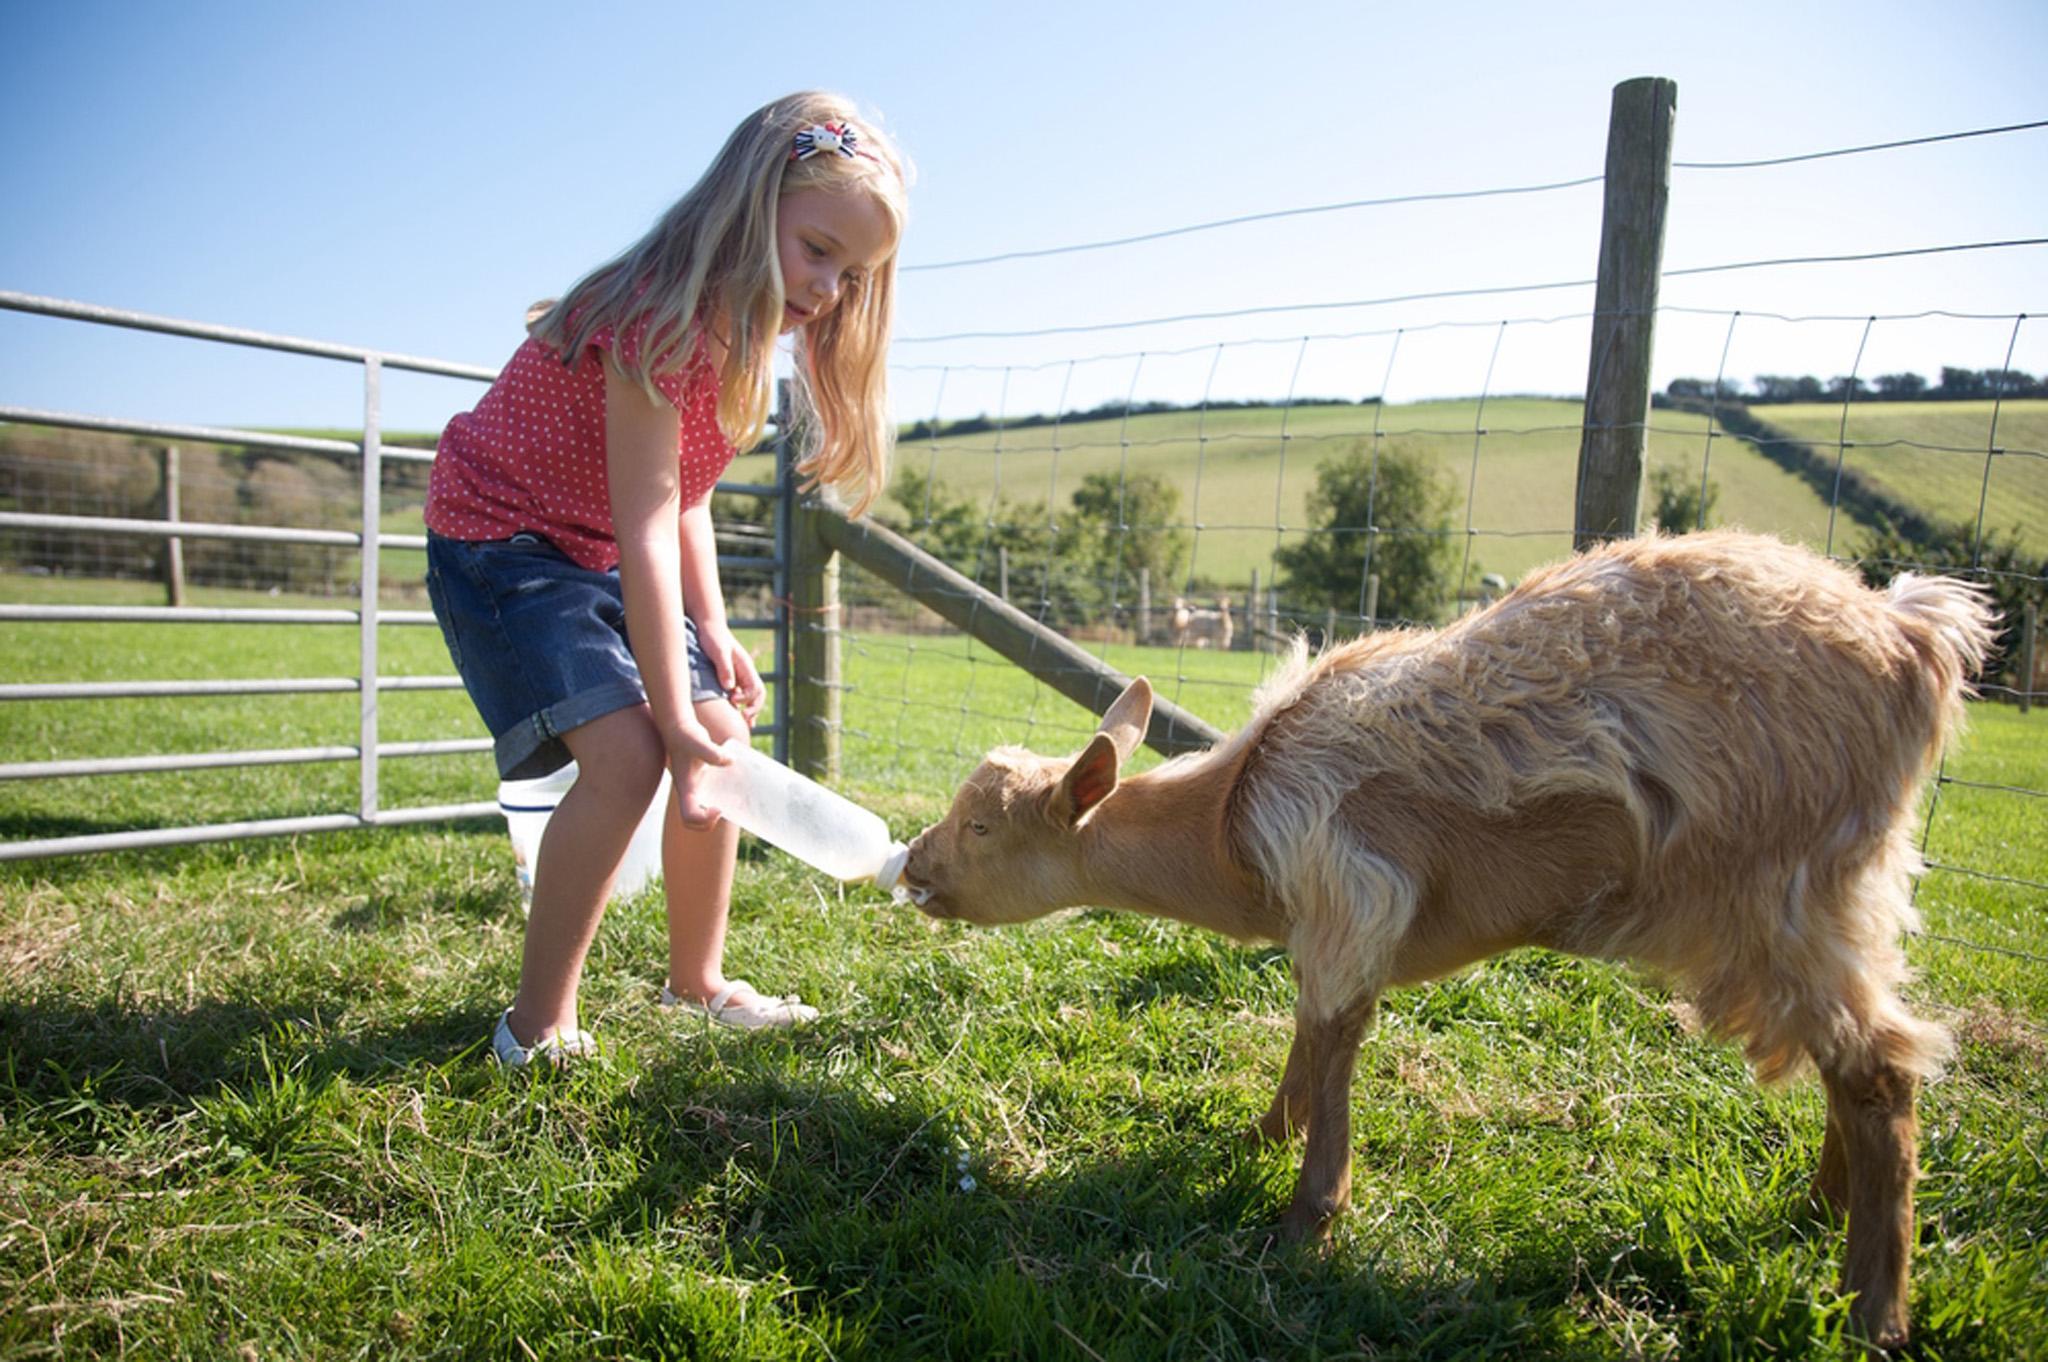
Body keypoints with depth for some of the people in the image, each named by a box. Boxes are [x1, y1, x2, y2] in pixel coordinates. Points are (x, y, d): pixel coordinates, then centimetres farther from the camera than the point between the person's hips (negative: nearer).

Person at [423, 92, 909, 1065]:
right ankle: (538, 1025, -7)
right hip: (503, 544, -9)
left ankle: (696, 977, 19)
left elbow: (683, 495, 7)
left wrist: (711, 627, -4)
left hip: (605, 559, 9)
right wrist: (674, 715, -31)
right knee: (627, 754, -24)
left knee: (723, 741, 2)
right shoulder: (660, 320, -27)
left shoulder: (742, 333, 2)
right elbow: (646, 526, -31)